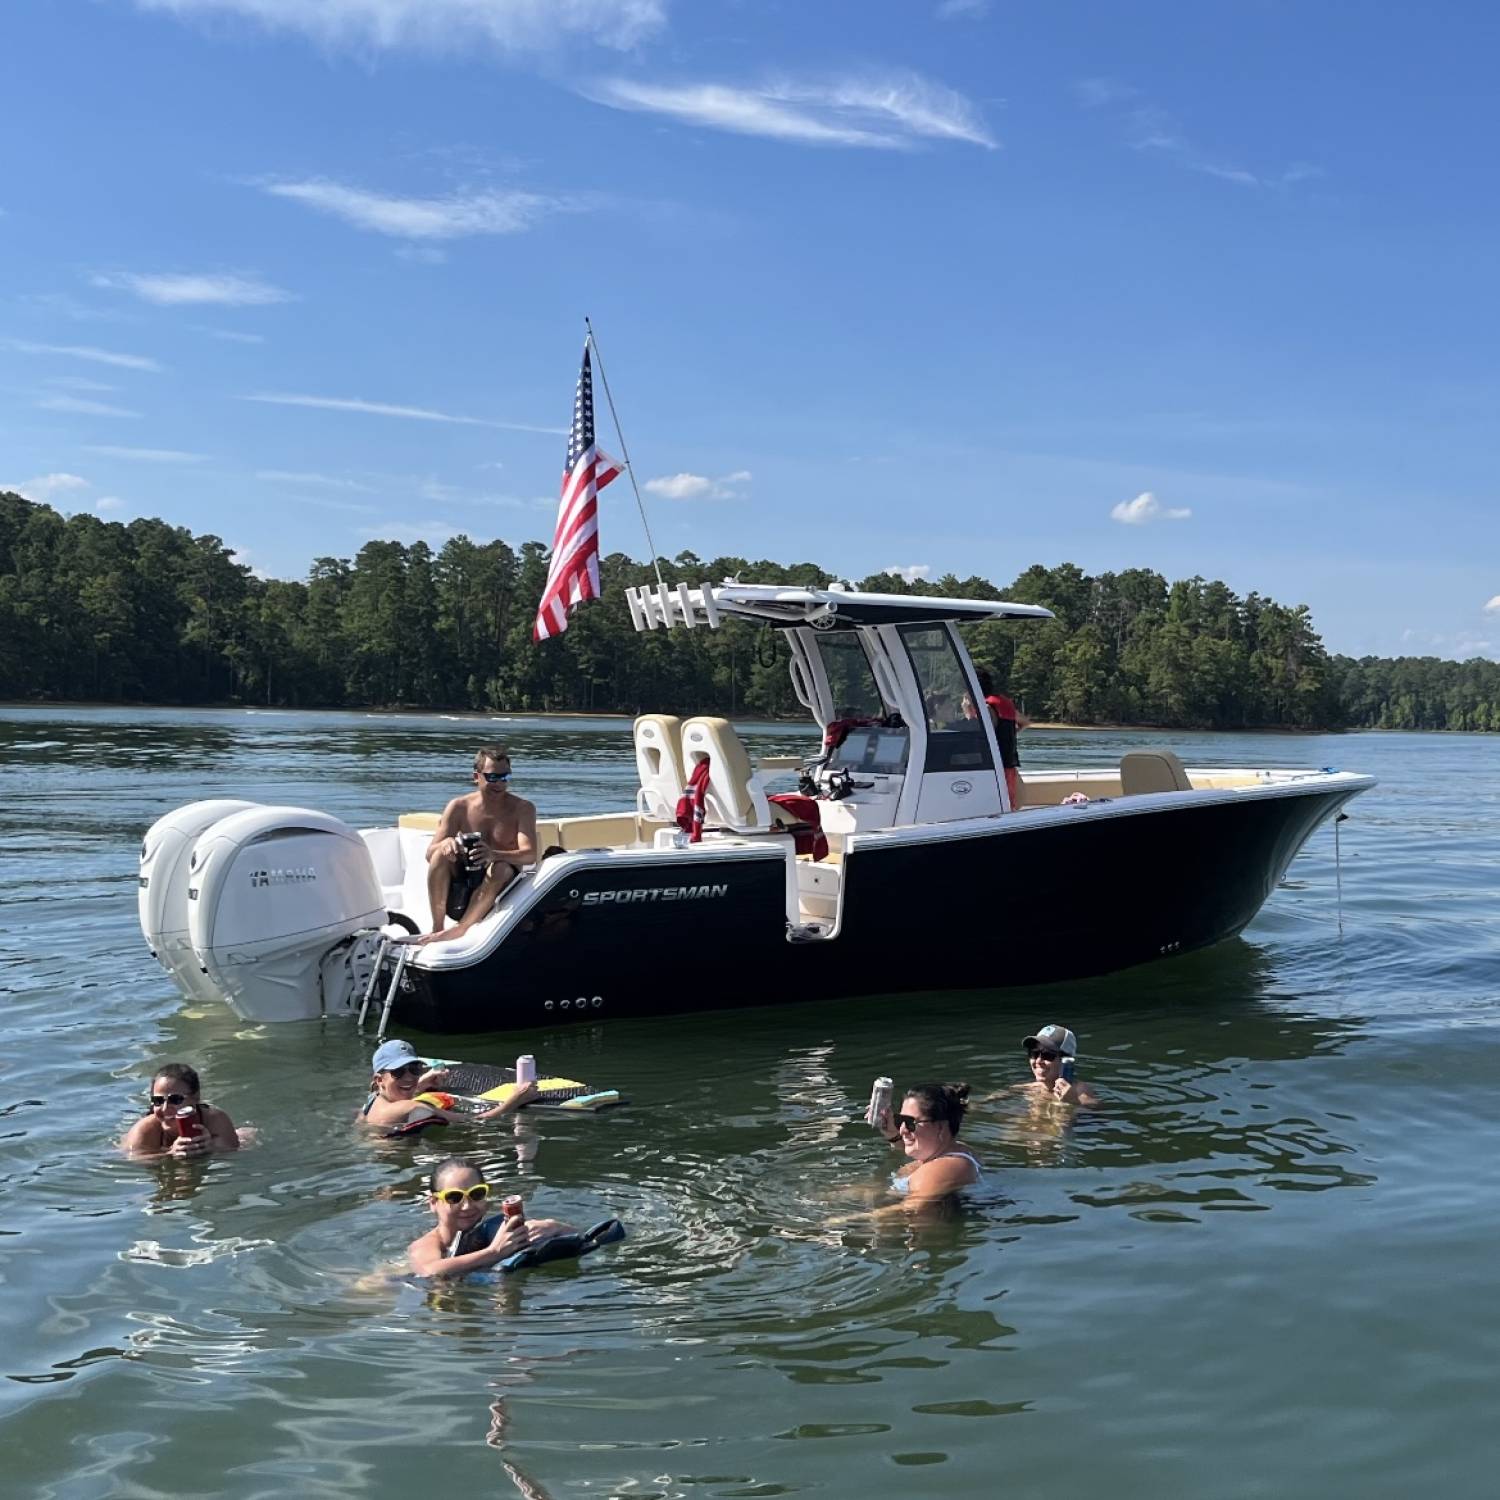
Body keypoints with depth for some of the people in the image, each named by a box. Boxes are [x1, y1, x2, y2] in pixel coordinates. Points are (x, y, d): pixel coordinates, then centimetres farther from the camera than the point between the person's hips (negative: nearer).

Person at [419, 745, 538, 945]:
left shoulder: (522, 809, -5)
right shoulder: (459, 807, 0)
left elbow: (529, 855, -20)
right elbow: (430, 854, -4)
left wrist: (494, 855, -40)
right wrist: (445, 843, -30)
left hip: (500, 886, -2)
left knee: (500, 868, -35)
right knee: (441, 853, -25)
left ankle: (459, 930, -38)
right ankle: (437, 927, -29)